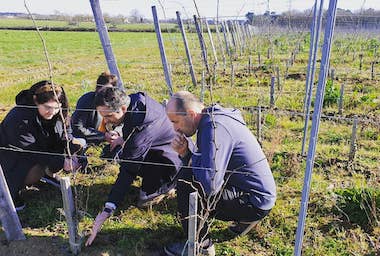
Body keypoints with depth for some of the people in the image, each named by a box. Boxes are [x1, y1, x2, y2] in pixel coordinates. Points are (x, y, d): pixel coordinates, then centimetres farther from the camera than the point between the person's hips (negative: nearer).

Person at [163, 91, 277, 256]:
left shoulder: (215, 127, -25)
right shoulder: (209, 120, 5)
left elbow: (209, 184, -31)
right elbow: (201, 163, 10)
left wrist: (190, 151, -15)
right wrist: (185, 153, -10)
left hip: (256, 203, -10)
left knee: (186, 181, -19)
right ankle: (244, 218, 19)